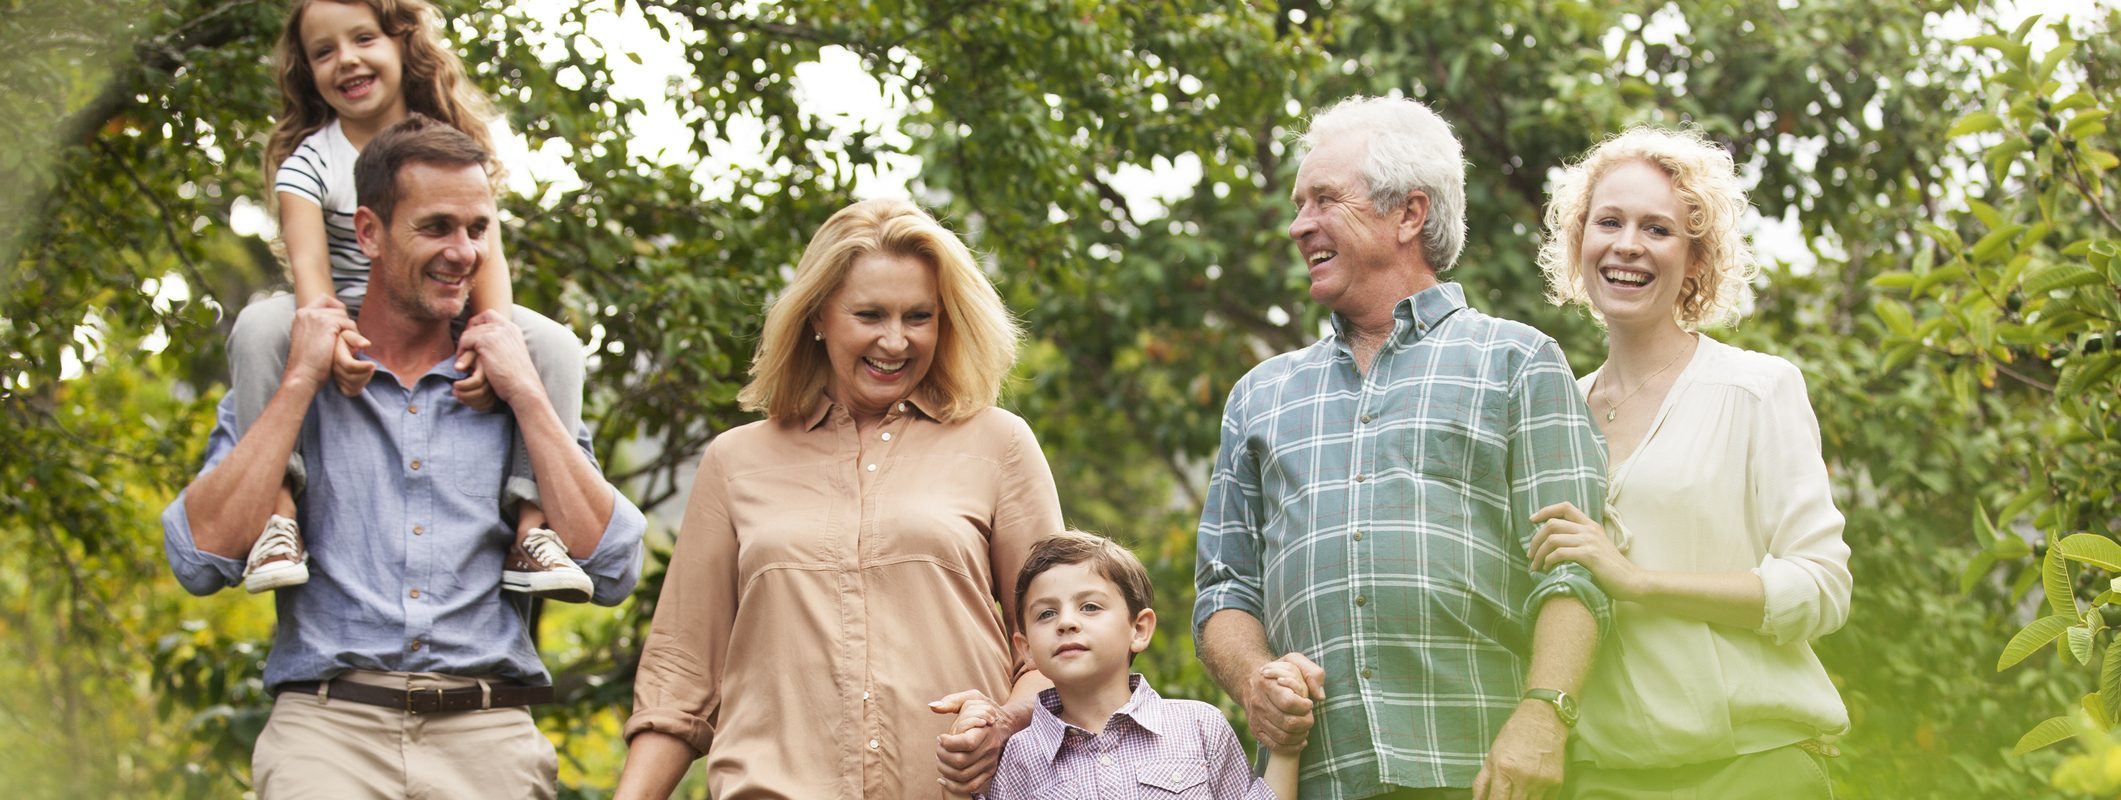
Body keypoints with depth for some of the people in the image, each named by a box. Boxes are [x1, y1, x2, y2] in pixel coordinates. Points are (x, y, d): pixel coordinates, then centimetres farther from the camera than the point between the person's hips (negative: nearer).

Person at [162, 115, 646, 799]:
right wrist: (301, 383, 1)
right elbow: (201, 558, -1)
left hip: (487, 741, 2)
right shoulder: (287, 389, 14)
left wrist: (525, 393, 3)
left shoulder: (513, 399, 17)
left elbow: (612, 572, 4)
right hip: (328, 727, -2)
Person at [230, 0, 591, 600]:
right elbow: (308, 262, -18)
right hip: (348, 334, -1)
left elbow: (485, 252, -8)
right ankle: (276, 504, -31)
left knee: (554, 344, -21)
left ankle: (533, 522, -23)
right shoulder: (308, 161, -3)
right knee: (259, 326, -31)